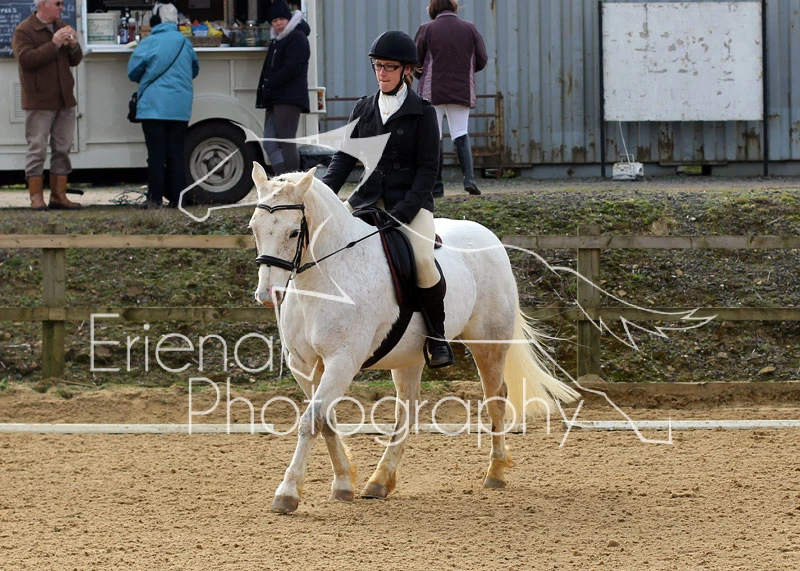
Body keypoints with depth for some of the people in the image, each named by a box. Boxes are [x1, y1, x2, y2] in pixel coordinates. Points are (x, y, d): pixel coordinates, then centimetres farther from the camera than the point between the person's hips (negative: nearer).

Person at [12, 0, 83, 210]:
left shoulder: (62, 27, 15)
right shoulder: (24, 31, -6)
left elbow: (75, 61, 18)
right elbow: (26, 59, -20)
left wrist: (73, 46, -4)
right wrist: (54, 45, -22)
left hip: (64, 99, 7)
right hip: (39, 101, -7)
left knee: (62, 149, 7)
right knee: (37, 149, -6)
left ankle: (59, 195, 11)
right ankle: (36, 197, -3)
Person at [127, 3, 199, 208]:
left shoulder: (149, 43, -7)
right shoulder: (185, 43, 4)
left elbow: (133, 71, -3)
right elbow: (195, 70, 16)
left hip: (154, 105, -3)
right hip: (180, 107, 3)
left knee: (156, 153, -1)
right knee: (176, 153, 7)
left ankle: (155, 198, -4)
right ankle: (177, 197, 4)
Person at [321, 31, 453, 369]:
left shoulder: (422, 112, -2)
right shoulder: (364, 109, 11)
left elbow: (427, 169, -7)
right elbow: (345, 157, 9)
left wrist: (402, 213, -19)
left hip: (410, 201, -5)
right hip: (368, 198, 5)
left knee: (423, 259, -31)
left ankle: (437, 335, -11)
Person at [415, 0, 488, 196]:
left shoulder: (426, 29, -4)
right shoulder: (469, 29, 3)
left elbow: (415, 62, -1)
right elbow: (481, 60, 6)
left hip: (432, 91, -2)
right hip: (462, 91, 2)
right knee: (461, 134, 8)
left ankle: (435, 186, -1)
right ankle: (469, 178, -12)